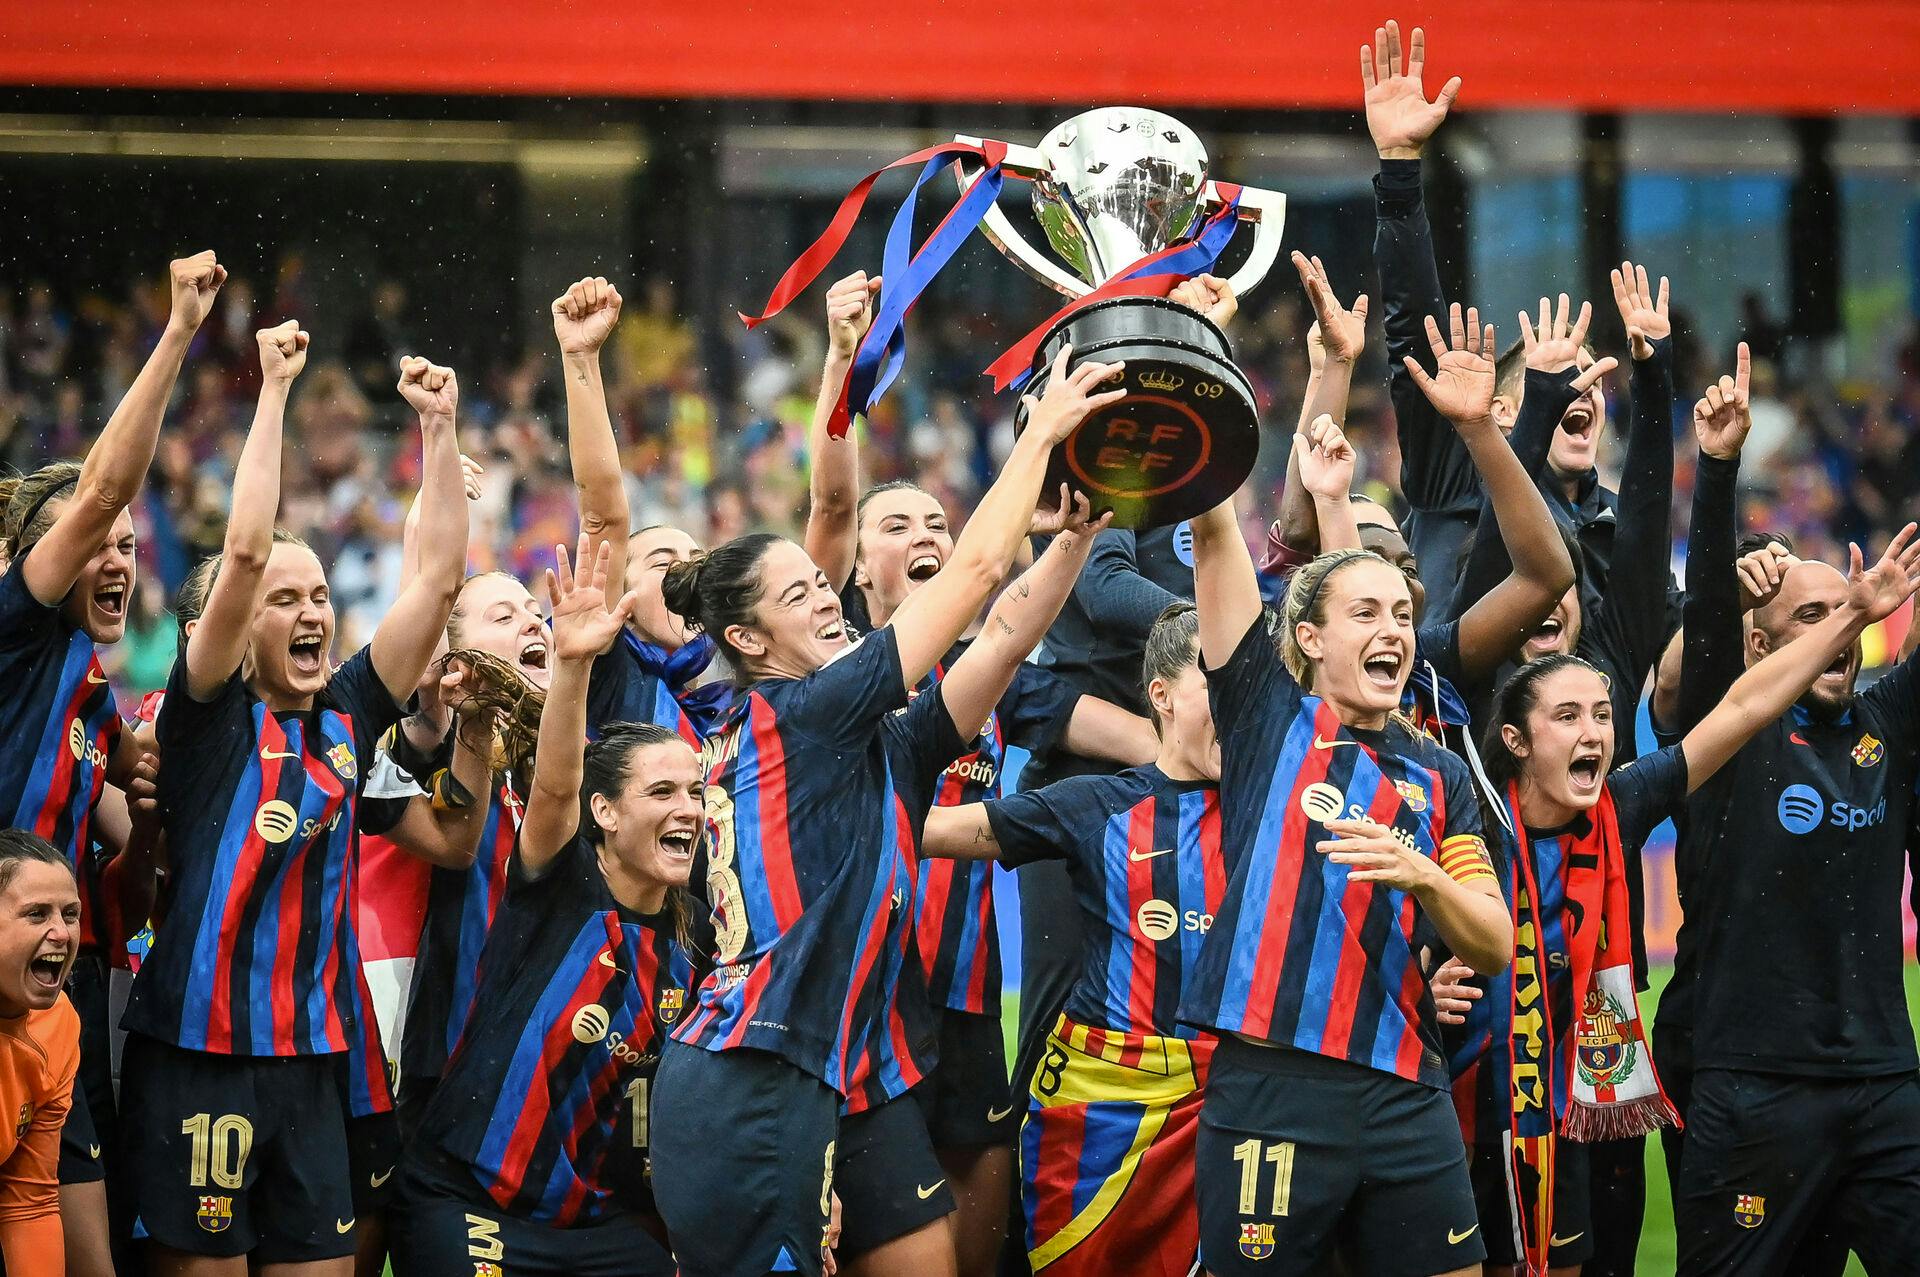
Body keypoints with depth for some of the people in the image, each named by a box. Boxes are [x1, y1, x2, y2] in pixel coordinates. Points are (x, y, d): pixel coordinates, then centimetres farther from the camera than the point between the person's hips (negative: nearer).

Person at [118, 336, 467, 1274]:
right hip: (198, 1054, -5)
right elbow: (244, 550, -15)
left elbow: (440, 573, 7)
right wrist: (273, 389, -11)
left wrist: (439, 425, 1)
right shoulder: (211, 714, -3)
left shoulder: (347, 716, 10)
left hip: (312, 1055, 5)